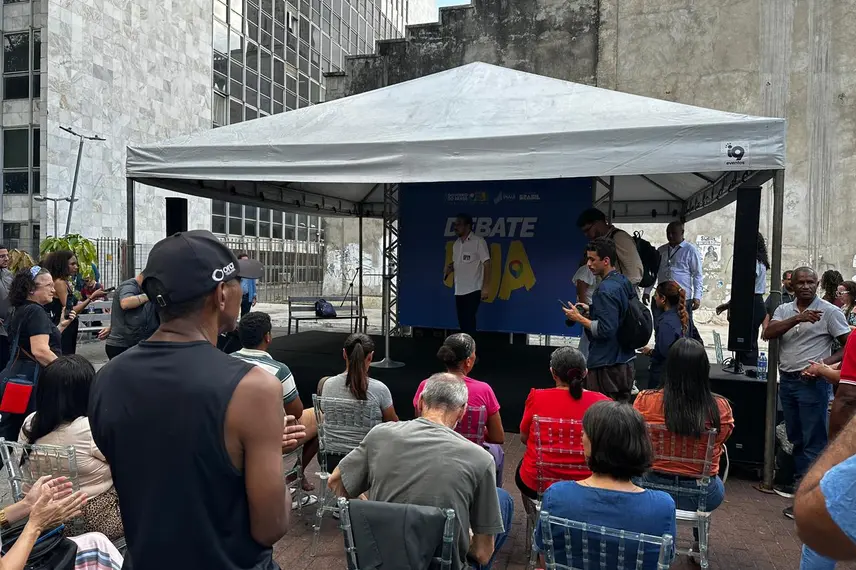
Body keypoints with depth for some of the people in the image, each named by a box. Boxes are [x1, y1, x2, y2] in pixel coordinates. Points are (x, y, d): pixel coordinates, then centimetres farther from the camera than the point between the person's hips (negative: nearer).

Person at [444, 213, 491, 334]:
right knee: (462, 322, 9)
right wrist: (450, 268, 1)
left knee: (468, 322, -10)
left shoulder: (478, 241, -8)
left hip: (473, 290, -7)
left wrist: (485, 287, -16)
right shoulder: (456, 243, 13)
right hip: (459, 291, 7)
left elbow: (487, 264, -10)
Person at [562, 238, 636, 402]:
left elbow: (606, 329, -23)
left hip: (606, 367, -10)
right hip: (626, 363, 10)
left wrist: (579, 318, -13)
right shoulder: (625, 282, 9)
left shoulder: (606, 289, -19)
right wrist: (590, 310, 13)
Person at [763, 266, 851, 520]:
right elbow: (768, 334, -8)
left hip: (813, 383, -5)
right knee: (795, 438, 15)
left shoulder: (830, 311, -5)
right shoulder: (784, 310, 8)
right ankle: (800, 481, 27)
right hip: (786, 381, 5)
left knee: (813, 441, -2)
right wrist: (797, 318, -21)